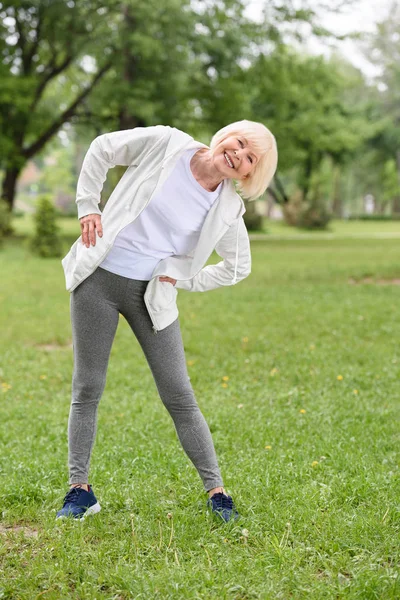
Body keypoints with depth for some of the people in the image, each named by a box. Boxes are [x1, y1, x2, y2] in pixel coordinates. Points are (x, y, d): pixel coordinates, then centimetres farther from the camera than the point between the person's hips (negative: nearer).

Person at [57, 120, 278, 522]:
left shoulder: (227, 210, -4)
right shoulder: (165, 144, -8)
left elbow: (238, 266, 10)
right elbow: (102, 149, 5)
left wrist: (183, 280, 1)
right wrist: (88, 206, -1)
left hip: (151, 294, 1)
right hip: (98, 280, -1)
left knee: (178, 395, 0)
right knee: (87, 388, 4)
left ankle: (215, 491, 10)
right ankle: (79, 489, 16)